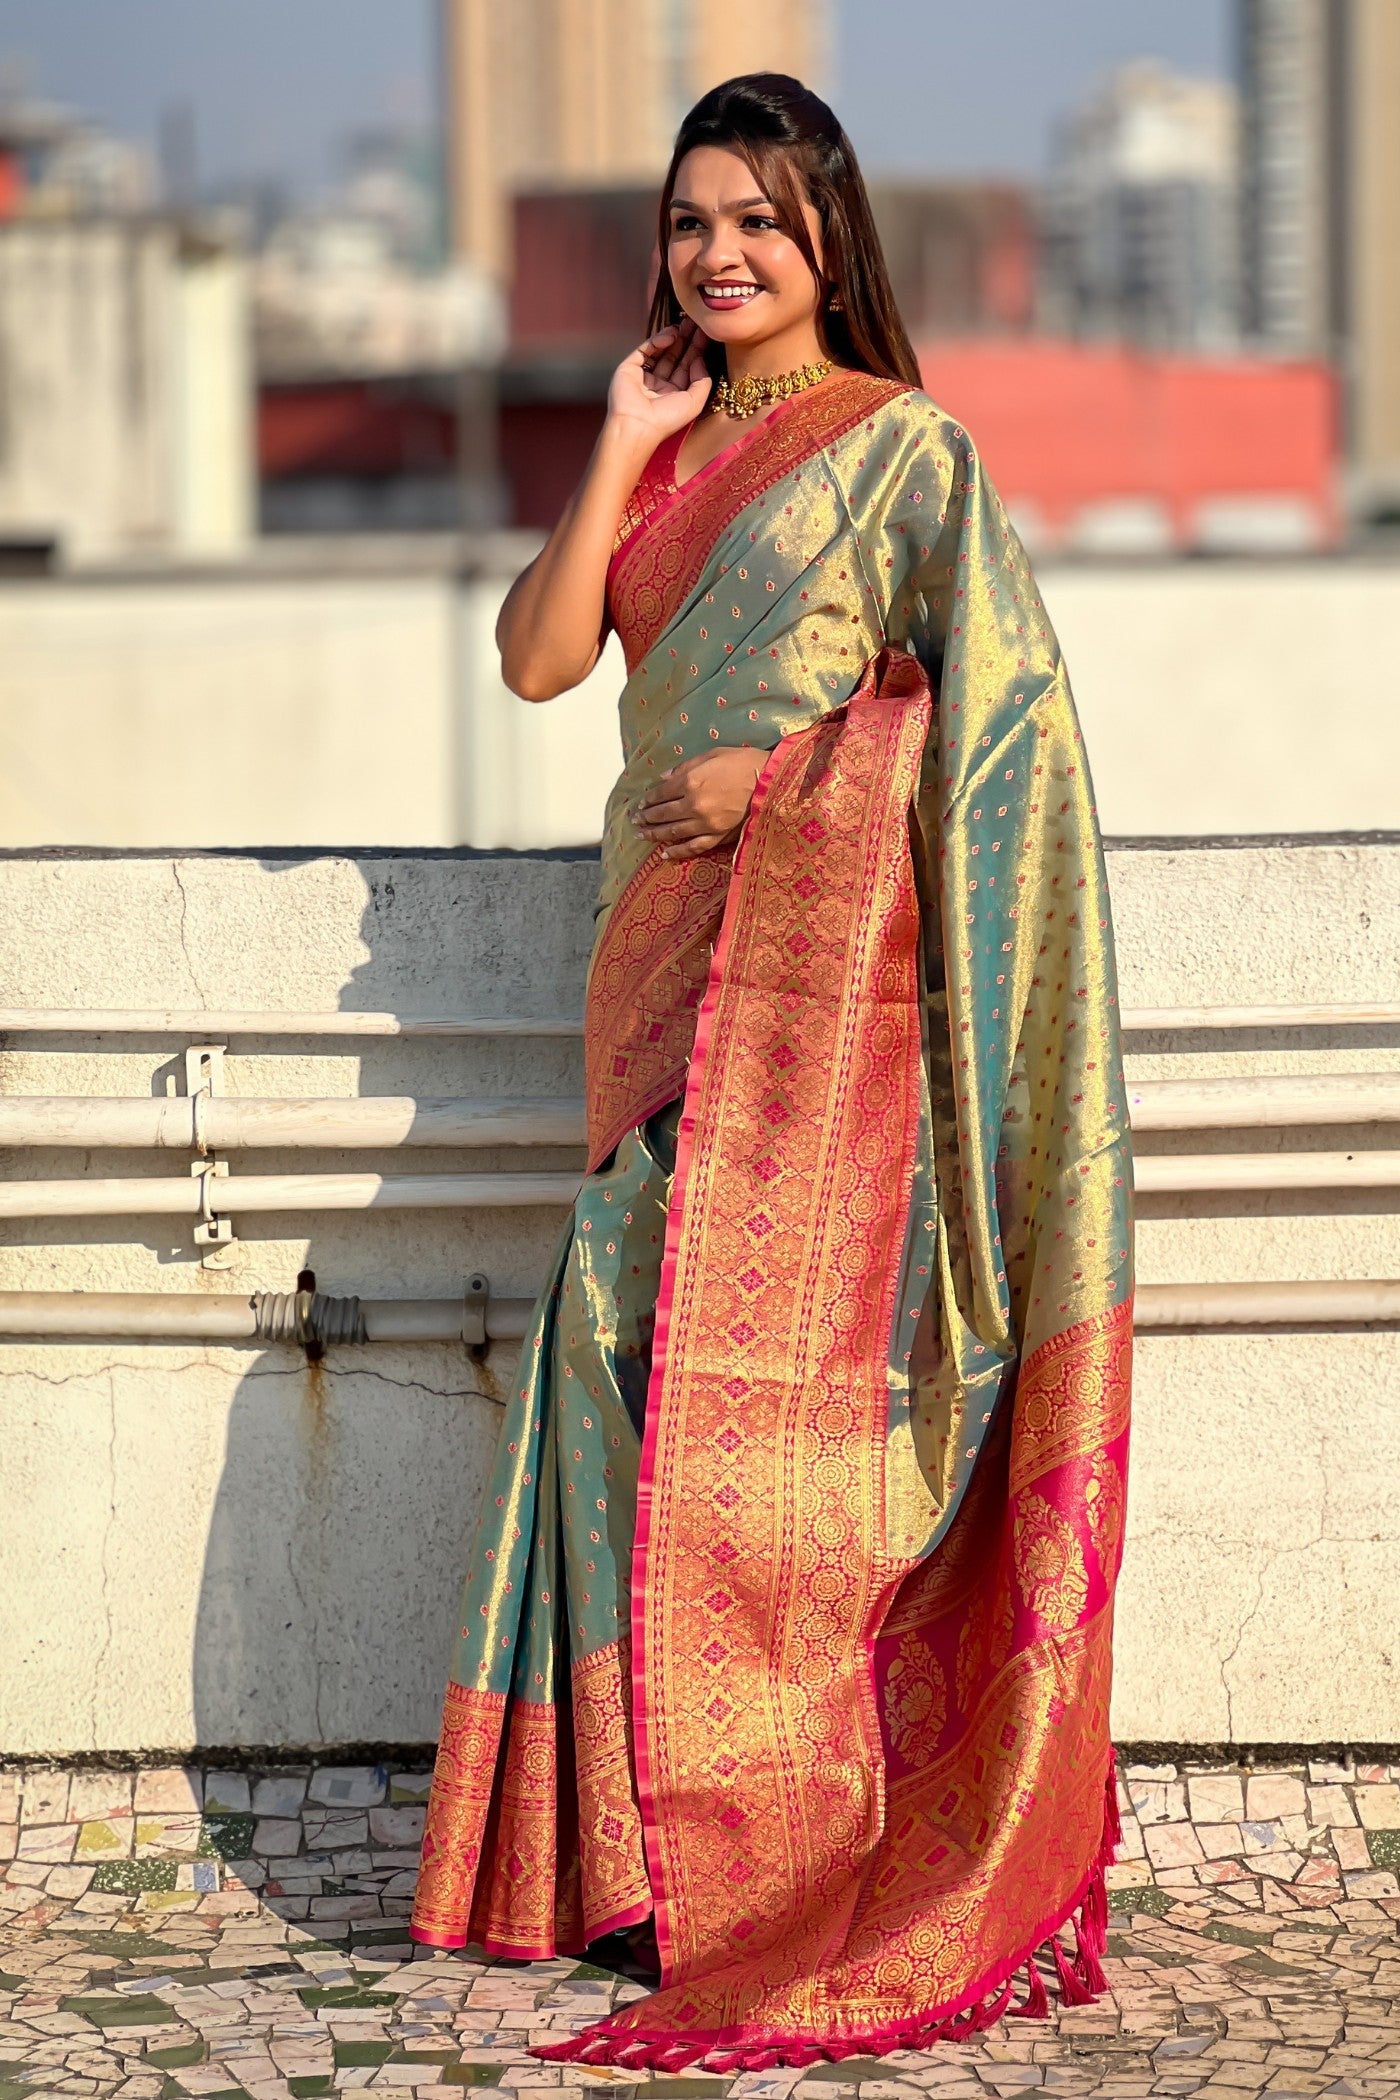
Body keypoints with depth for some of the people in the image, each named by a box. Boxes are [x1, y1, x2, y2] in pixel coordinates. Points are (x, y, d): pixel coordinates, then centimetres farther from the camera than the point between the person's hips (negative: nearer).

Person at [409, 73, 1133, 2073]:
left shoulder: (903, 445, 1)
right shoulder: (670, 453, 20)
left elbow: (996, 691, -7)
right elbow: (539, 656, 8)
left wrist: (787, 771, -12)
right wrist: (625, 441, 4)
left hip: (818, 951, -6)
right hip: (670, 950, 6)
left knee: (755, 1350, -11)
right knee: (646, 1332, 0)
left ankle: (797, 1833, -6)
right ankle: (654, 1830, 4)